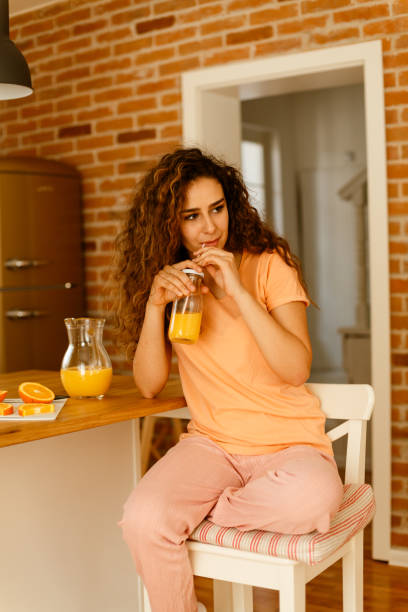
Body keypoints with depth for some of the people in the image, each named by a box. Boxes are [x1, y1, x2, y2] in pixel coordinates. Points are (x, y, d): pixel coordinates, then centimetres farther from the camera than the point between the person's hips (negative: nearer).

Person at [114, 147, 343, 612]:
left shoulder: (270, 263, -4)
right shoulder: (170, 280, 7)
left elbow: (297, 369, -14)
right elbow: (150, 385, 0)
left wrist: (238, 291, -22)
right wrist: (154, 303, -14)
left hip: (290, 443, -2)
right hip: (211, 443, 2)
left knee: (312, 498, -36)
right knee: (142, 520, -27)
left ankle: (199, 509, -9)